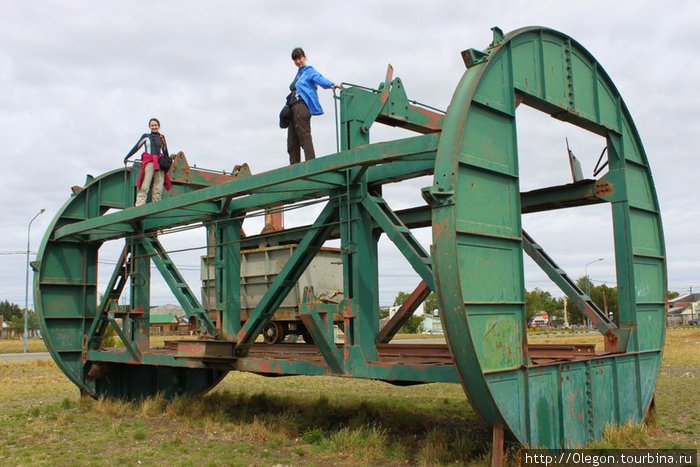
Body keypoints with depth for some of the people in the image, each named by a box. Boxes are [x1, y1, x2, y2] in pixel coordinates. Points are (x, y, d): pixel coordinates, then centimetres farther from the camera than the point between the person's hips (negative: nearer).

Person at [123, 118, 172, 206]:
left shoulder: (162, 138, 19)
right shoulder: (146, 136, 13)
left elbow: (165, 152, 24)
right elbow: (136, 147, 15)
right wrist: (126, 158, 16)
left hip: (160, 164, 3)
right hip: (148, 162, -3)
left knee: (158, 189, -6)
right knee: (144, 187, -13)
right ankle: (139, 207, -19)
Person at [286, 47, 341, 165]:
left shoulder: (309, 71, 3)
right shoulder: (298, 73, 27)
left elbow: (320, 79, -15)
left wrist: (332, 84, -36)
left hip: (302, 105, -9)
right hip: (293, 107, 9)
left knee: (304, 137, -19)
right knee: (292, 142, 5)